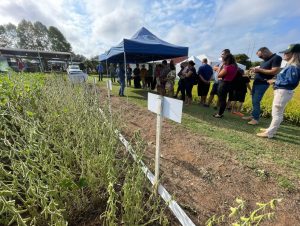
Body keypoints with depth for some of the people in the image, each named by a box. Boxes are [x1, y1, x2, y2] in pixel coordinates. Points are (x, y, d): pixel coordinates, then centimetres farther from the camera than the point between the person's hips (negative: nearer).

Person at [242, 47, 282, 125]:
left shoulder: (276, 58, -10)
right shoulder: (265, 59, 16)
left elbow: (275, 71, -18)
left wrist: (259, 70, -17)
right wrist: (255, 69, 4)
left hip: (263, 84, -9)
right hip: (256, 82, 9)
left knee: (256, 101, -12)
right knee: (254, 101, 10)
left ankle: (256, 119, -5)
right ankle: (253, 115, 18)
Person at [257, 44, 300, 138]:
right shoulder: (289, 65, 13)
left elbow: (291, 81, -23)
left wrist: (275, 81, -16)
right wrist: (275, 81, 3)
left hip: (283, 92, -10)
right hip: (280, 91, 10)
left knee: (277, 113, -5)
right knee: (277, 113, 17)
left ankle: (269, 133, 2)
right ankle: (271, 129, 30)